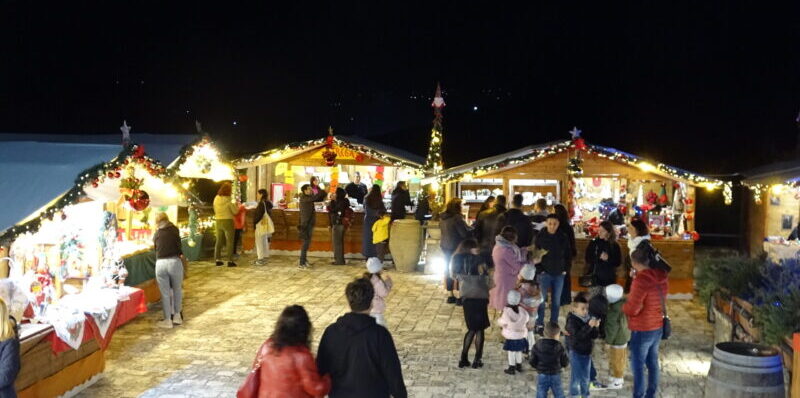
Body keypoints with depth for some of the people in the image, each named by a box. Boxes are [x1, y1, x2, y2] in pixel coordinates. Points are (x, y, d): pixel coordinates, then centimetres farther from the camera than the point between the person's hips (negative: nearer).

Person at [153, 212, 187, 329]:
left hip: (160, 263, 1)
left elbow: (156, 248, 19)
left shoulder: (156, 234, 15)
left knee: (165, 293, 8)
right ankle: (177, 315, 24)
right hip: (174, 261, -1)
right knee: (177, 290, 16)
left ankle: (167, 320, 14)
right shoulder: (174, 229, 11)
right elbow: (178, 245, 16)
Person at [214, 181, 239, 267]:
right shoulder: (228, 201, -16)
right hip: (228, 221, -5)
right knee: (229, 241, 2)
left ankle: (217, 259, 15)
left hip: (218, 221, 5)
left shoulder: (216, 199, 0)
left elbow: (215, 210, 11)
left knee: (219, 241, 13)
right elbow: (235, 212, -9)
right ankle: (230, 260, 1)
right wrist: (236, 206, 8)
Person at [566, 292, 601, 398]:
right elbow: (578, 335, -30)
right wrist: (589, 326, -36)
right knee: (576, 376, 1)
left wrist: (596, 327, -18)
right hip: (576, 352, -5)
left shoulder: (589, 318, -1)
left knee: (586, 376, 16)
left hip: (587, 351, 5)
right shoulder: (572, 320, -17)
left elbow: (594, 336, 1)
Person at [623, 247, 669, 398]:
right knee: (652, 362, 19)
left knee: (637, 365, 3)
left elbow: (632, 309, -23)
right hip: (657, 327, 8)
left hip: (642, 330, -8)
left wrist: (623, 305, -2)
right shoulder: (661, 278, 1)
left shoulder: (641, 280, -24)